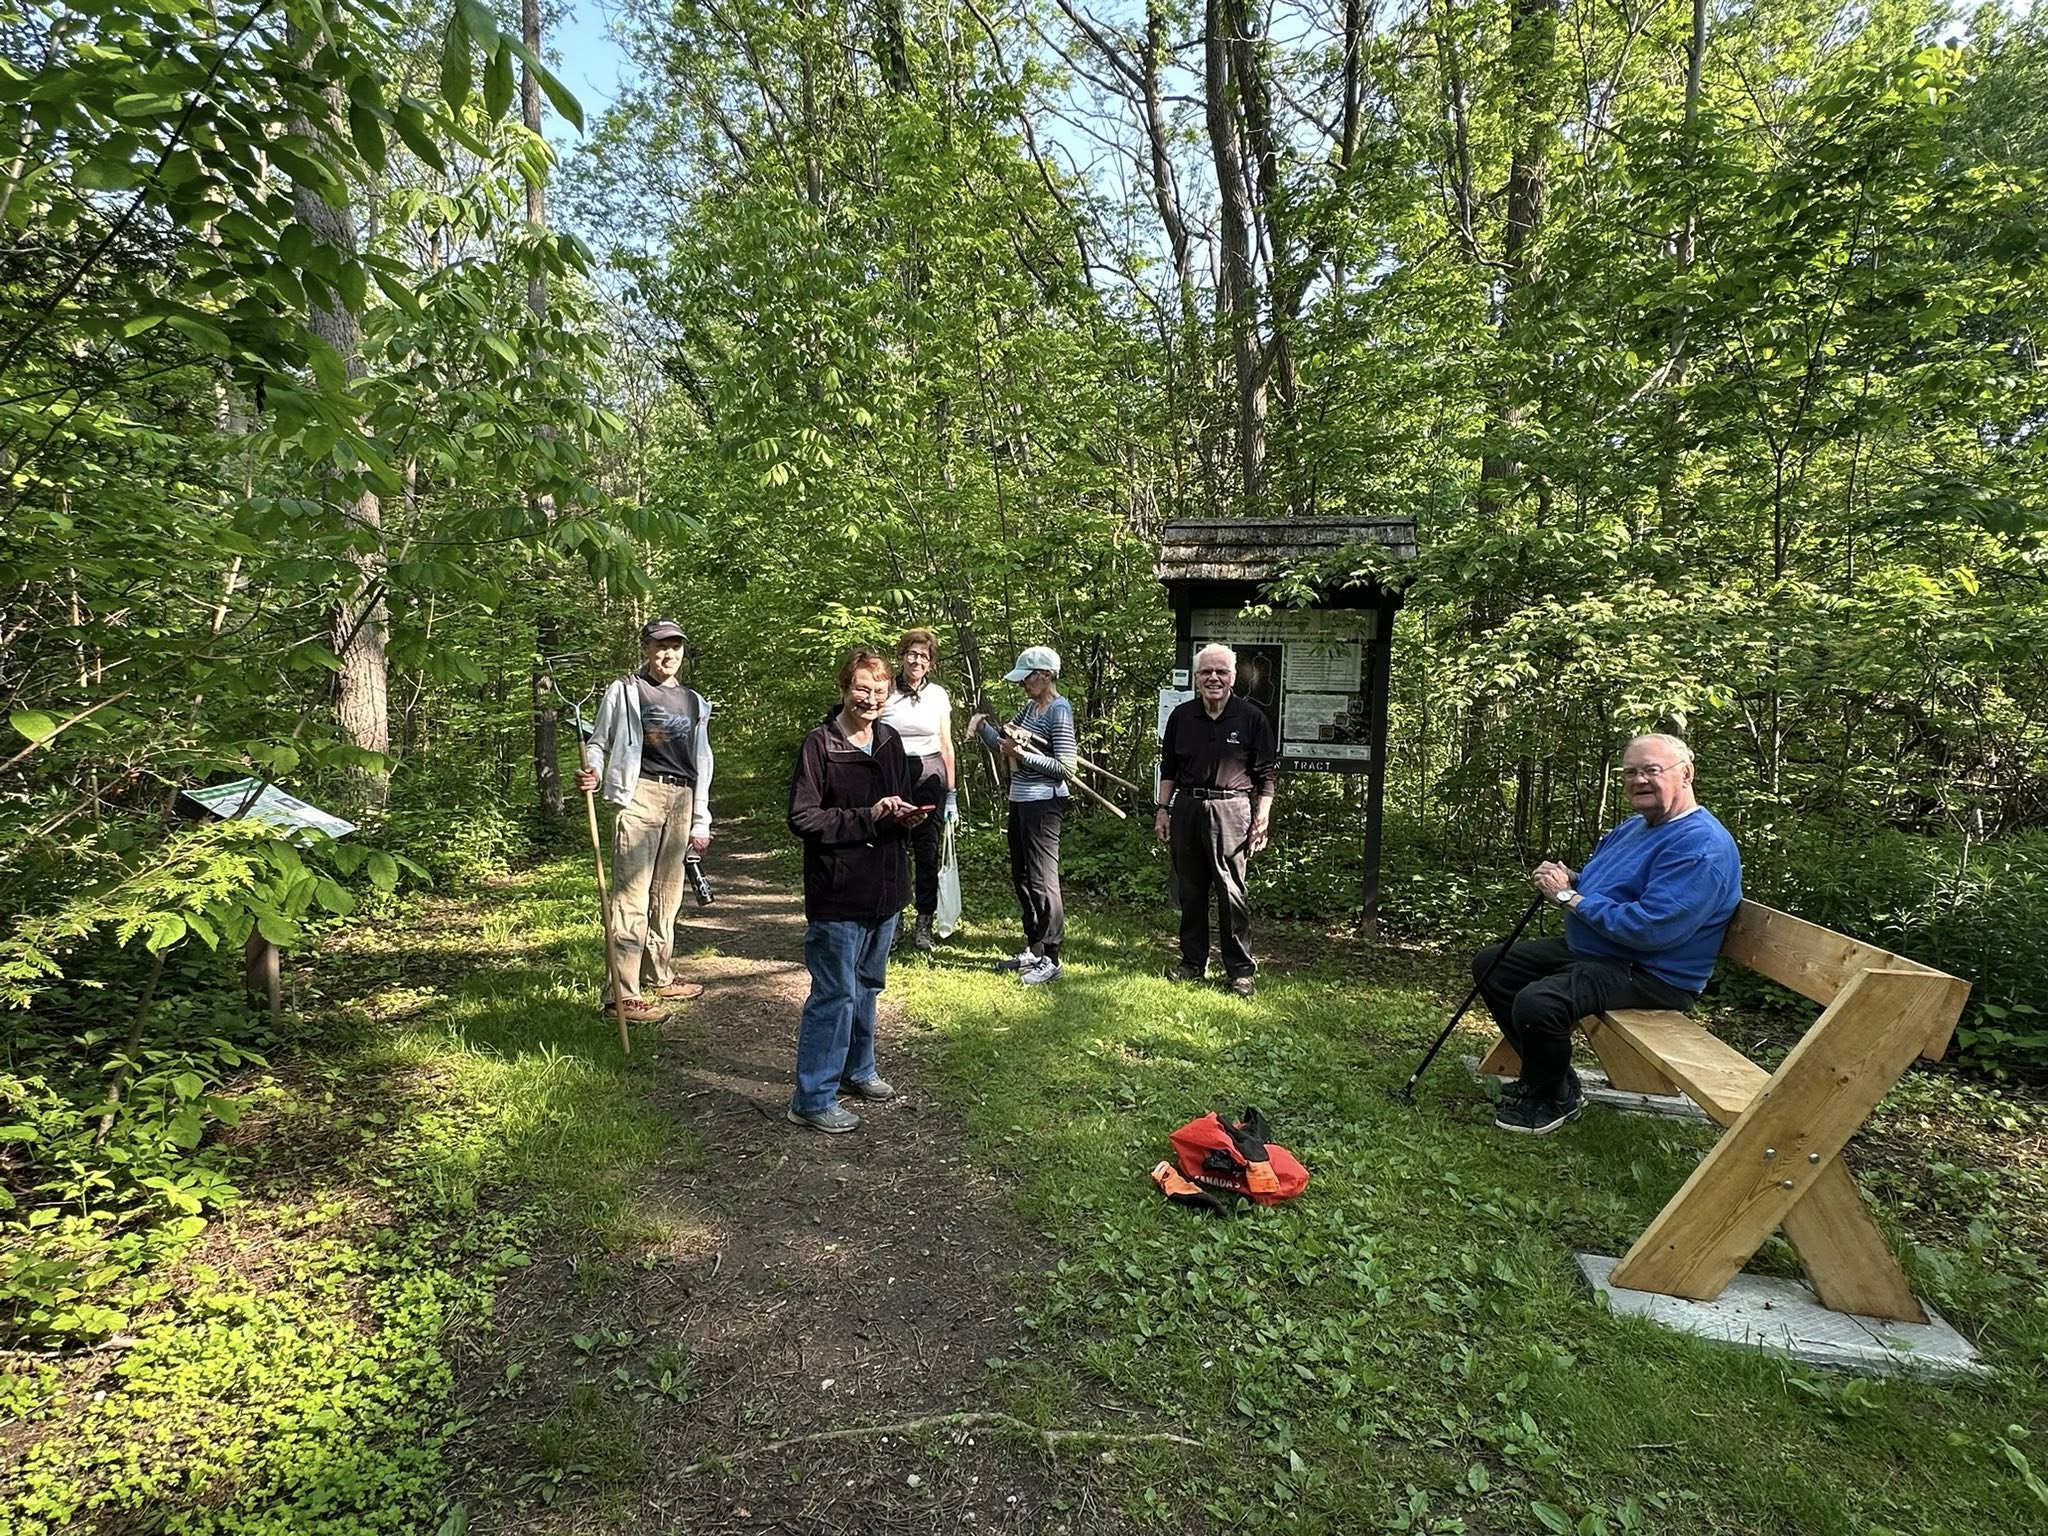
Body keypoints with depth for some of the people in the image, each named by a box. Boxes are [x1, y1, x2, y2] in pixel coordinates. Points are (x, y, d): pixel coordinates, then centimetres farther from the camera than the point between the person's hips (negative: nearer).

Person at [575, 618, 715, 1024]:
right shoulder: (624, 691, 5)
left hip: (681, 802, 5)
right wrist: (591, 772, -18)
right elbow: (599, 742, 5)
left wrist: (700, 822, 16)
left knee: (667, 895, 13)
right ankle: (621, 993, -7)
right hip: (640, 795, -5)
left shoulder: (695, 702, 18)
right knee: (631, 896, -10)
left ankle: (659, 977, 27)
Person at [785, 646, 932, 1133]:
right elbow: (802, 818, -18)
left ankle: (857, 1070, 38)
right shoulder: (819, 745, -13)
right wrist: (869, 817, -22)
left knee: (867, 986, 21)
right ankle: (812, 1099, 9)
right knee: (834, 994, -2)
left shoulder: (891, 742, 8)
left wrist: (909, 817, -3)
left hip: (884, 889, 7)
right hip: (838, 894, -7)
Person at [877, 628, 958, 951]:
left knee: (927, 851, 4)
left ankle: (924, 923, 14)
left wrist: (951, 794, 7)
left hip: (930, 776, 1)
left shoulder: (938, 695, 7)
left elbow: (946, 746, 10)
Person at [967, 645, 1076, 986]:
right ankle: (1034, 949, 28)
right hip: (1020, 800, 9)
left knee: (1042, 879, -3)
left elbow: (1065, 766, -18)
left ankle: (1050, 959, 6)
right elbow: (1004, 744, 16)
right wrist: (984, 727, -1)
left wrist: (1023, 754, -21)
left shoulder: (1059, 710, -14)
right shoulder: (1030, 707, 11)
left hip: (1043, 802, -9)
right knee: (1021, 876, 15)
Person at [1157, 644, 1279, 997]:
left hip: (1230, 812, -4)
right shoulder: (1181, 716, 7)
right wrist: (1163, 809, 9)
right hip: (1187, 809, 4)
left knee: (1232, 894, -2)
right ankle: (1193, 962, 23)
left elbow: (1266, 775, 0)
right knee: (1189, 891, 10)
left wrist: (1262, 818, -5)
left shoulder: (1251, 718, -2)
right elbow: (1168, 768, 14)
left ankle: (1240, 971, 9)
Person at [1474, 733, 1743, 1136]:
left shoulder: (1702, 846, -21)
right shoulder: (1634, 827, 12)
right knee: (1490, 965, 11)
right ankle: (1545, 1075, 14)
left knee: (1538, 1003, -33)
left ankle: (1550, 1098, -3)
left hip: (1649, 975, -11)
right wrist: (1567, 878, -1)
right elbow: (1598, 884, 25)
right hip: (1586, 949, 11)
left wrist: (1568, 896, -20)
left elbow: (1648, 928, -30)